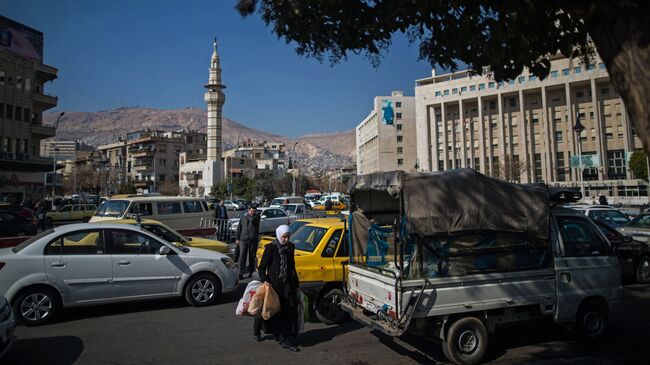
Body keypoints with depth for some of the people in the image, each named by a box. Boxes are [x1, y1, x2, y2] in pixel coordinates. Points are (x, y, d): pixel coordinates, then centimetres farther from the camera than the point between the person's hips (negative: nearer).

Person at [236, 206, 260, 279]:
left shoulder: (256, 217, 4)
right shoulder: (243, 218, 12)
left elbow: (252, 220, -20)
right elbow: (239, 228, 14)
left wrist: (247, 215, -2)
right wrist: (237, 238, 8)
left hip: (253, 240, -1)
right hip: (243, 239, 1)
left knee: (252, 256, 7)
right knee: (242, 256, -7)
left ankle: (250, 271, 19)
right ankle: (241, 272, -7)